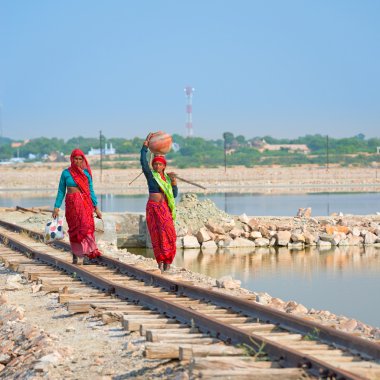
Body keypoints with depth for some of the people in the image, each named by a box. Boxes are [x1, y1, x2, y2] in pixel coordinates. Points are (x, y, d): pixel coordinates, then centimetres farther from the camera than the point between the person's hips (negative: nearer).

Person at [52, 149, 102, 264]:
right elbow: (61, 191, 8)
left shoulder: (86, 173, 9)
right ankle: (76, 255, 3)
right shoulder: (66, 173, 5)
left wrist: (96, 207, 9)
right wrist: (56, 207, 2)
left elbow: (91, 191, 13)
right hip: (72, 203, -1)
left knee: (86, 226, -12)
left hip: (85, 203, 1)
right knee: (75, 228, -3)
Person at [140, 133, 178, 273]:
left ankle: (167, 261, -1)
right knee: (156, 234, -3)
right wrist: (145, 146, -12)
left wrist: (174, 182, -7)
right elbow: (143, 161, -12)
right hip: (153, 207, -2)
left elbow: (174, 194, 7)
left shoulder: (167, 178, 11)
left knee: (167, 233, -7)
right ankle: (160, 261, 0)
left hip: (165, 208, 2)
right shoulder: (150, 174, 2)